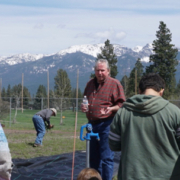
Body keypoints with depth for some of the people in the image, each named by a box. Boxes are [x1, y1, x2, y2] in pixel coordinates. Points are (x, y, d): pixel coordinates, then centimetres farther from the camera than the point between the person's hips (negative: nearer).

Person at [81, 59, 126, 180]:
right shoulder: (90, 84, 14)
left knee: (106, 157, -6)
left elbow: (121, 104, -8)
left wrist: (111, 109, -26)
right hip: (92, 124, 7)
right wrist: (83, 106, 5)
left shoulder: (114, 83, -5)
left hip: (106, 124, -7)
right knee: (93, 157, 14)